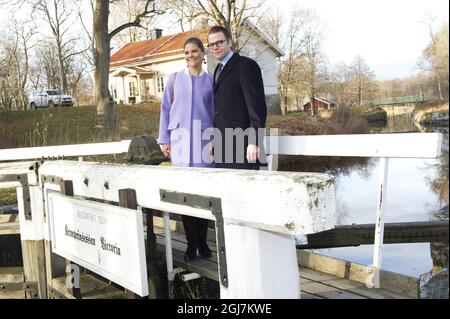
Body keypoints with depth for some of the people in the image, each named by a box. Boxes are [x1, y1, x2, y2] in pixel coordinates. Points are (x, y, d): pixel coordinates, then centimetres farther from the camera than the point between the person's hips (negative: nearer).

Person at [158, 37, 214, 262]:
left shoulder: (210, 81, 10)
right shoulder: (175, 78, 10)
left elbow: (214, 112, 11)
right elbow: (166, 109, 9)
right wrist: (164, 140, 3)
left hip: (203, 140, 0)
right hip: (180, 139, 0)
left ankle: (202, 241, 11)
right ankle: (191, 243, 7)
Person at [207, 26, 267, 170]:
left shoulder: (246, 65, -7)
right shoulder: (219, 69, 19)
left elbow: (257, 105, -14)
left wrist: (254, 141, -20)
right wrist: (215, 139, 15)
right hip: (222, 146, 8)